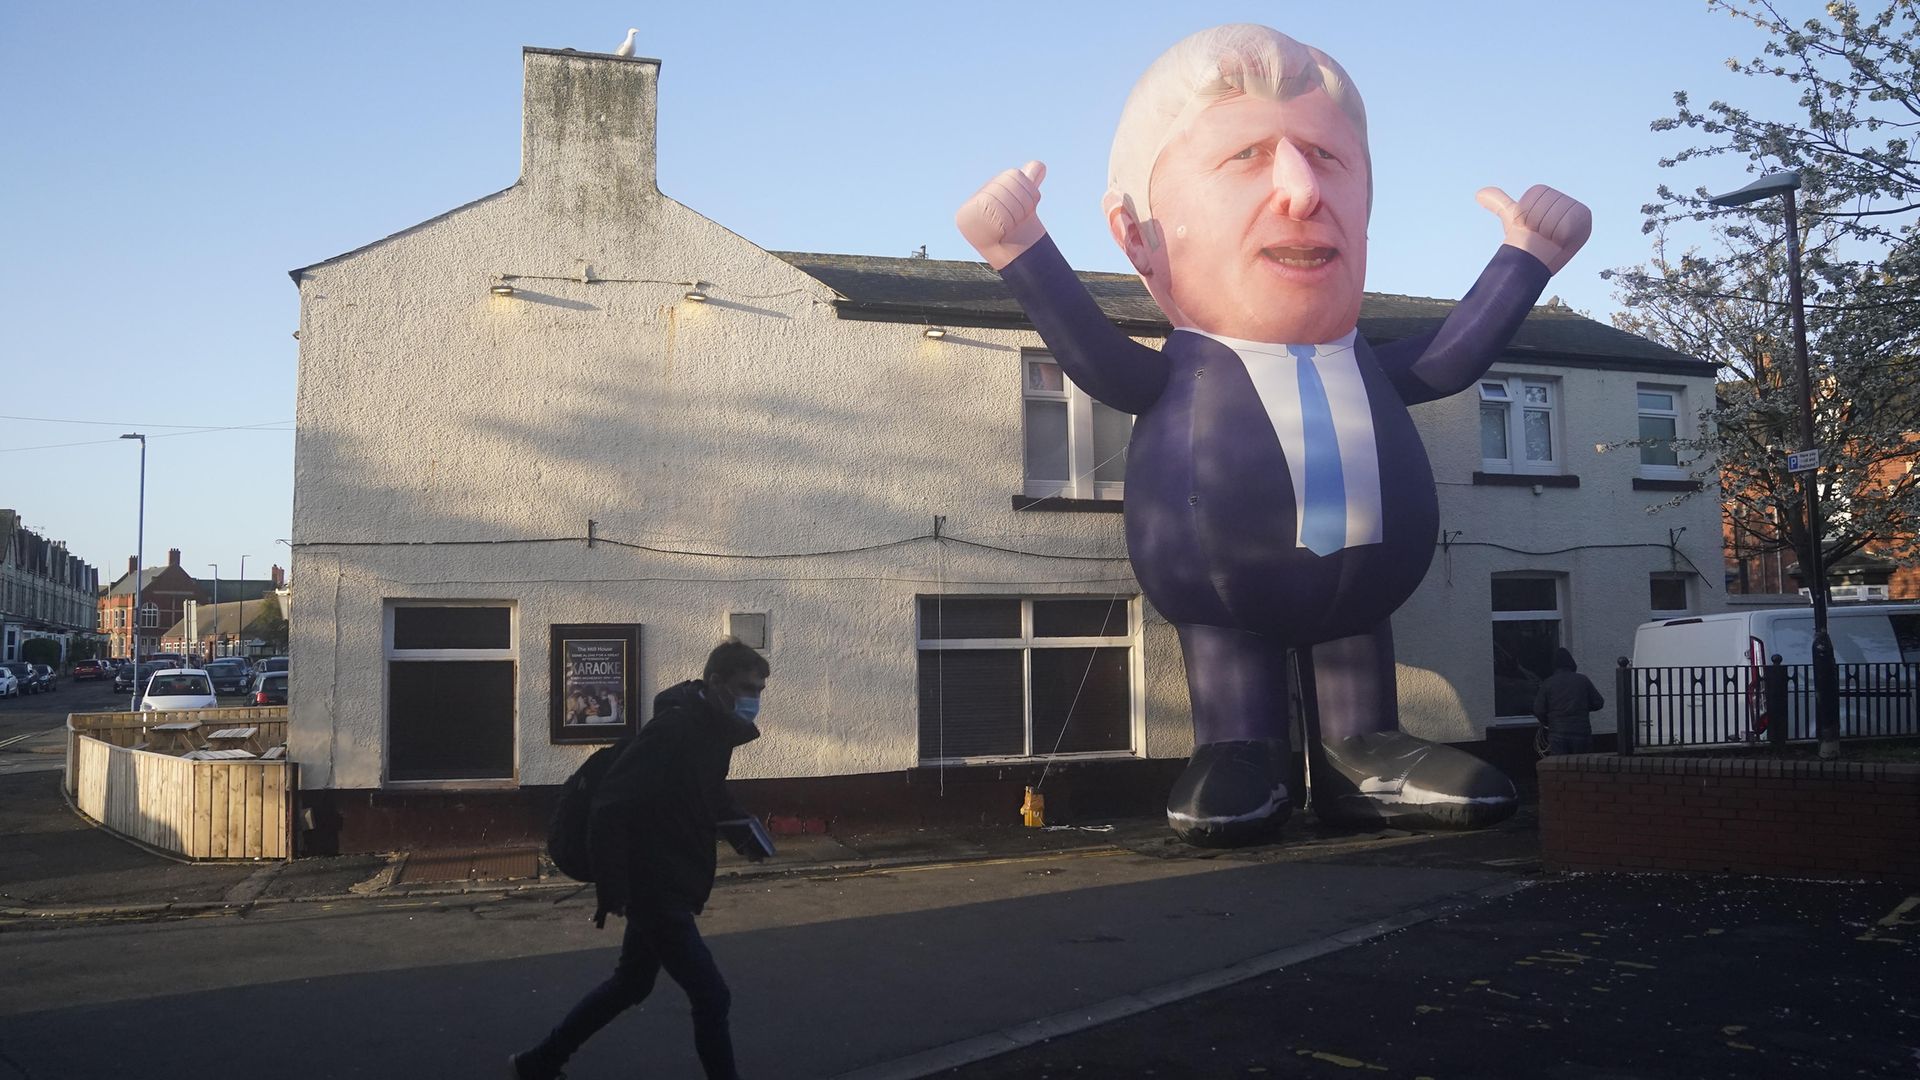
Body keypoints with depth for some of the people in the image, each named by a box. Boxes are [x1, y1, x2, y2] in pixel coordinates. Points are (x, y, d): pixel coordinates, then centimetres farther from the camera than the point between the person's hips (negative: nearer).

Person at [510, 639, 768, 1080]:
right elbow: (611, 806, -27)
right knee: (712, 998, -2)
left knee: (630, 985, 23)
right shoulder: (674, 728, -23)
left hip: (669, 889, 10)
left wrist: (737, 823, 2)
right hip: (656, 890, -10)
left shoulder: (715, 730, 6)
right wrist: (612, 889, -25)